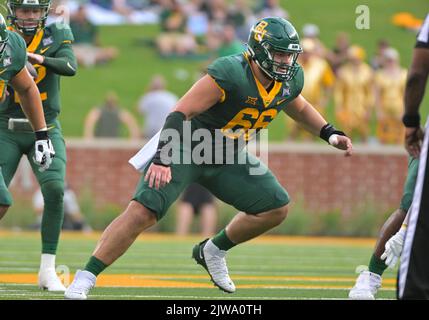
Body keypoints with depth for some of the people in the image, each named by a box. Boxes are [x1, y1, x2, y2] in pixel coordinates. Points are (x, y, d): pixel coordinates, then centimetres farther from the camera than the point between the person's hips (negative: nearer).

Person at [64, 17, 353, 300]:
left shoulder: (291, 79, -5)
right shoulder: (229, 74, -29)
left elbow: (298, 107, 20)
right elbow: (181, 112, -30)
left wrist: (330, 134, 10)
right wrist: (163, 159, -39)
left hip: (228, 157, 7)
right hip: (185, 148, -7)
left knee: (276, 209, 1)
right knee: (142, 212, -20)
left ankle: (213, 252, 21)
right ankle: (84, 280, -14)